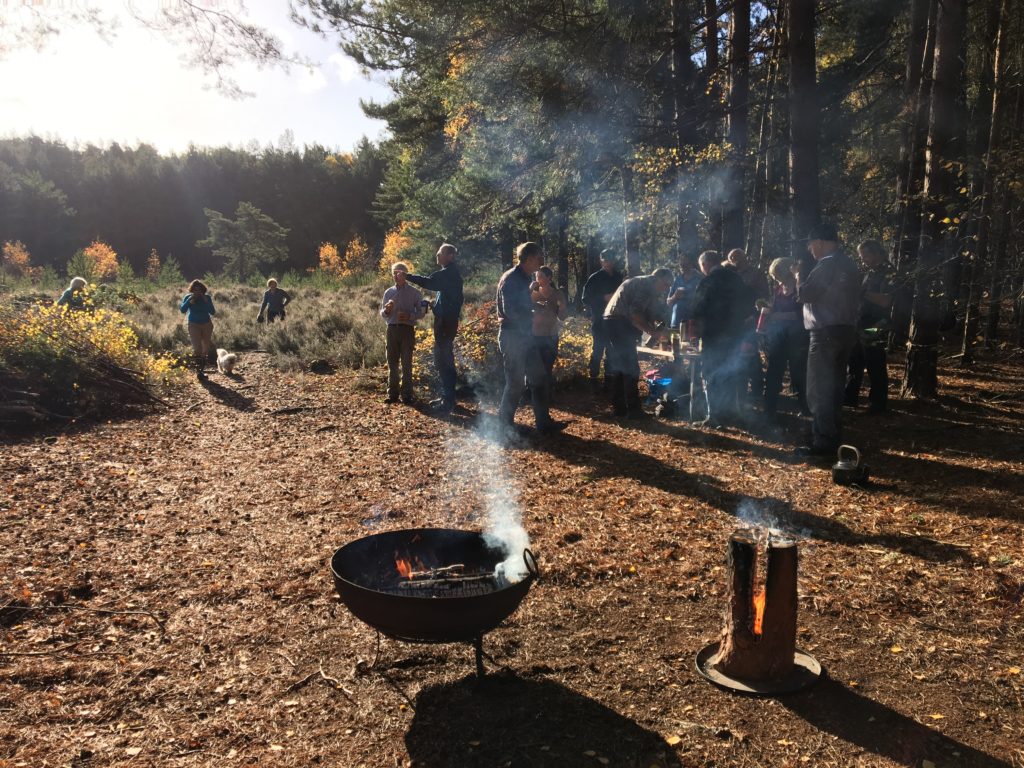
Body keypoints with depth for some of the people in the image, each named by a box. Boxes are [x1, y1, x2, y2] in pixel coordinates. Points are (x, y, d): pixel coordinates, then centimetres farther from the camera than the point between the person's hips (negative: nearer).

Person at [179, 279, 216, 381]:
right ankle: (198, 371, -15)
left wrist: (206, 302, -19)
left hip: (207, 325, 3)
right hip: (194, 325, -3)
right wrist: (189, 301, -25)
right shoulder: (188, 297, -5)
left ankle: (201, 370, 21)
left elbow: (213, 312, -7)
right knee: (197, 348, -15)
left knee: (206, 348, 8)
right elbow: (182, 310, -16)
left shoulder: (207, 297, -3)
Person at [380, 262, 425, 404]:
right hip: (392, 329, 3)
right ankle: (392, 394, 11)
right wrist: (386, 310, -9)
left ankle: (407, 395, 2)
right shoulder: (388, 292, 11)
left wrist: (409, 316, -16)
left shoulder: (414, 293, 2)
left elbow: (421, 312, 1)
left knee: (406, 363, -2)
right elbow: (382, 314, 14)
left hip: (407, 330, -3)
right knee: (392, 362, 5)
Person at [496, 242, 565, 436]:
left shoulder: (526, 278, 14)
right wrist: (534, 316, -14)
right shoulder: (510, 279, -15)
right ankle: (505, 424, 12)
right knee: (515, 382, -3)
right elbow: (510, 311, -24)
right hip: (512, 337, -10)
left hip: (525, 336, 10)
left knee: (538, 378, 9)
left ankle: (543, 422, 14)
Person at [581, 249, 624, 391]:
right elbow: (586, 300, -7)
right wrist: (604, 298, -18)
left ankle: (608, 379, 17)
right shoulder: (595, 278, -4)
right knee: (598, 350, -4)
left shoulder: (619, 277, 8)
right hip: (600, 320, -4)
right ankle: (593, 380, 3)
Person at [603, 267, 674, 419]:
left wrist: (655, 329, 9)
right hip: (619, 324, -11)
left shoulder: (644, 284, 22)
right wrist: (652, 331, -12)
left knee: (619, 368, 14)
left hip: (612, 323, 11)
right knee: (631, 369, -7)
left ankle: (619, 407, 19)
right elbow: (634, 314, -19)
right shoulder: (646, 285, -10)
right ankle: (633, 410, -5)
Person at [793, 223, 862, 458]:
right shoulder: (847, 264, 18)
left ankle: (823, 443, -6)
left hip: (827, 333, -10)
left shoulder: (828, 264, -14)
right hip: (845, 330, 10)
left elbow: (804, 294, -16)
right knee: (834, 387, 14)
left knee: (819, 390, -7)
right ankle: (832, 437, 21)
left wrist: (797, 274, 0)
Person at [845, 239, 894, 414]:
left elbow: (886, 301, -23)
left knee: (875, 367, -1)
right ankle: (850, 397, 25)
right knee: (854, 364, 14)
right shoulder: (869, 274, 16)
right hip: (860, 327, 9)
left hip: (875, 329, -8)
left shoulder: (887, 274, -10)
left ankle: (878, 404, 8)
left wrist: (863, 293, -21)